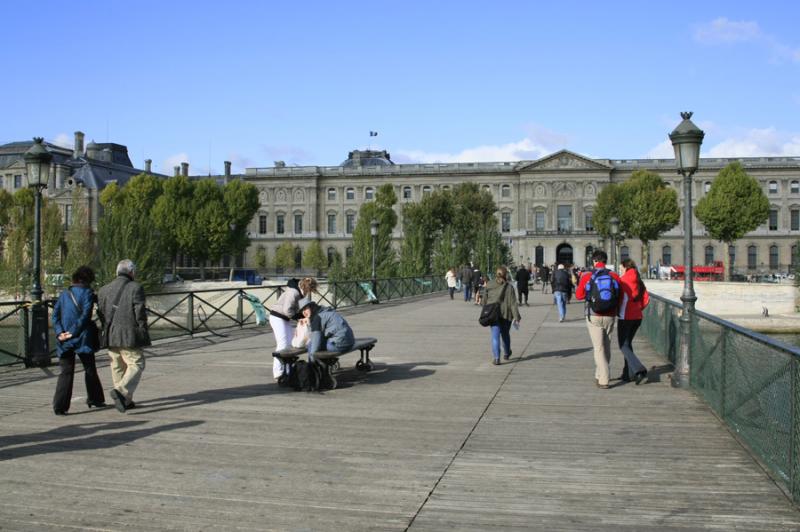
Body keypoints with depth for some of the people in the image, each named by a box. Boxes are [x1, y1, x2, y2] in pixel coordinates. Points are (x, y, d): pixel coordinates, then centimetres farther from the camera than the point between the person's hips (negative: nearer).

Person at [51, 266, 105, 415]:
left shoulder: (64, 294, 12)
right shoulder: (88, 293, -4)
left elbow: (55, 315, 3)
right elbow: (85, 315, -16)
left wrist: (60, 333, -6)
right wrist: (73, 333, -12)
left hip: (64, 340, 4)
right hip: (83, 339, -4)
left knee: (66, 372, 4)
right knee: (90, 369, 14)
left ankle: (60, 406, -6)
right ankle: (95, 399, 27)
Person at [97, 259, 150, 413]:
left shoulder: (104, 289, 12)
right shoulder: (135, 288, -5)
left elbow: (100, 313, 10)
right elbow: (140, 311, -10)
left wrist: (108, 329, 16)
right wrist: (143, 330, 0)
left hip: (111, 336, 6)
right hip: (129, 334, -6)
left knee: (118, 367, 13)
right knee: (136, 364, -2)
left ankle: (126, 400, 17)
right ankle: (121, 391, -24)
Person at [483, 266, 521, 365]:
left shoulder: (489, 285, 0)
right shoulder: (509, 287, -8)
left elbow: (484, 301, 6)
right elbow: (513, 303, -9)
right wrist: (516, 317, -7)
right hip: (506, 314, 0)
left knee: (495, 336, -1)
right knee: (505, 334, 19)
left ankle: (496, 357, -15)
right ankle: (507, 353, 38)